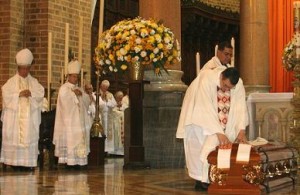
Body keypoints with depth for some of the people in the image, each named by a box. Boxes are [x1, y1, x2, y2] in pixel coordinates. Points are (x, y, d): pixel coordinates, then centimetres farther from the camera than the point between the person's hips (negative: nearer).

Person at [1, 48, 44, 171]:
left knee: (30, 137, -3)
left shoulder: (34, 82, 12)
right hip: (15, 116, -1)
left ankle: (28, 163, -2)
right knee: (14, 137, -5)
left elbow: (41, 93, 1)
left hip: (30, 116, 2)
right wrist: (19, 94, -16)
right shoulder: (11, 81, 6)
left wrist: (31, 93, -17)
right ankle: (15, 162, -2)